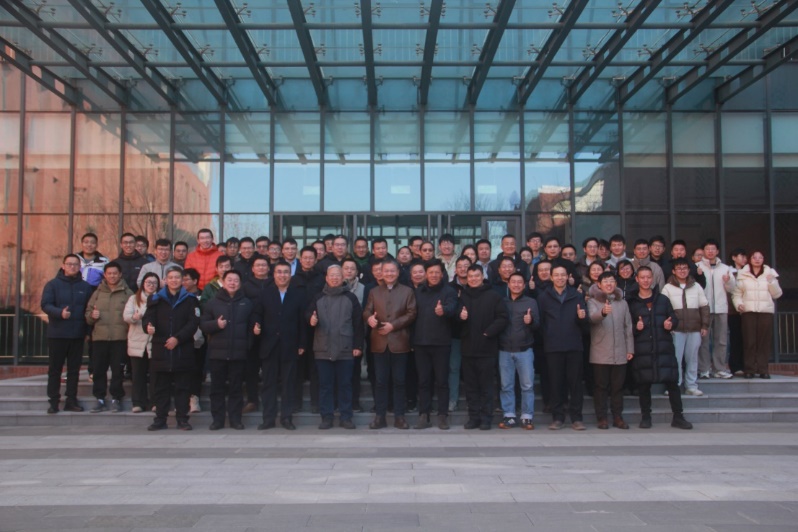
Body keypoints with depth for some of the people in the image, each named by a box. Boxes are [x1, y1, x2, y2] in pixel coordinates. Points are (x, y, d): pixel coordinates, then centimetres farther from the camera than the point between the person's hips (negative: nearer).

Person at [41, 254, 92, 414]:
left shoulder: (86, 287, 8)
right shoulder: (53, 284, 1)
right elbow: (45, 305, -8)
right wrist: (60, 312, -26)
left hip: (78, 335, 2)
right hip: (56, 334, -2)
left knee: (74, 369, 7)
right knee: (55, 369, 4)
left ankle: (71, 400, 15)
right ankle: (53, 401, 10)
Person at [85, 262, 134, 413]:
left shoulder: (127, 293, 6)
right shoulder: (98, 293, 14)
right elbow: (88, 313, 16)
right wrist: (92, 315, -5)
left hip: (120, 337, -3)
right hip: (100, 337, 3)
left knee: (117, 369, 2)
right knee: (99, 369, 4)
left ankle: (116, 399, 11)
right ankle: (100, 399, 13)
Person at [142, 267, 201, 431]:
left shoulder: (190, 300, 5)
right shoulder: (156, 299, 10)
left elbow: (193, 323, -2)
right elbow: (148, 318, 2)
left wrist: (178, 338, -13)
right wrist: (148, 327, -22)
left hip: (183, 350, -1)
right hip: (160, 350, 1)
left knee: (183, 387, 2)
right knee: (161, 387, 5)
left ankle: (182, 419, 9)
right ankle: (160, 419, 13)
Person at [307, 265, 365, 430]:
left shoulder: (350, 298, 4)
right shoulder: (318, 298, 9)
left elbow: (358, 323, 2)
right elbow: (308, 314, 11)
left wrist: (357, 345, -3)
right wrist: (311, 320, -14)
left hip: (345, 349, -1)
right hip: (323, 349, 1)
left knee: (345, 384, 5)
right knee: (325, 384, 5)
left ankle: (346, 417, 13)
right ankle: (326, 417, 13)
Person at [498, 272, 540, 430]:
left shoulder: (531, 302, 6)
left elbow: (537, 324, -2)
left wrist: (530, 321, -24)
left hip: (524, 350, -1)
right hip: (504, 350, 2)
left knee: (527, 385, 0)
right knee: (506, 386, 5)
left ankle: (527, 417, 6)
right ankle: (509, 416, 11)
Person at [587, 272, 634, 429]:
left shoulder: (622, 303, 12)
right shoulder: (593, 301, 0)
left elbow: (628, 327, 13)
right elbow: (592, 318, -21)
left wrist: (630, 349, 7)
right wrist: (602, 312, -43)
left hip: (620, 353, 3)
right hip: (600, 353, -3)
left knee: (618, 386, 8)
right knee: (601, 386, 2)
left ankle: (618, 417, 16)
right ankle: (601, 418, 7)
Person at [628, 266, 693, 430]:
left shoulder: (663, 300, 13)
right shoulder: (632, 303, 7)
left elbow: (675, 319, 14)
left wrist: (670, 324, -7)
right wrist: (635, 327, -14)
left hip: (664, 348, 1)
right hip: (642, 350, -1)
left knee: (672, 382, -1)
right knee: (644, 384, 3)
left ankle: (678, 417, 9)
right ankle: (645, 417, 15)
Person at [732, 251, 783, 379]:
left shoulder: (770, 274, 12)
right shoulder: (742, 275, 8)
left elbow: (777, 294, 10)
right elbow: (736, 293, 8)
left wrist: (772, 282, -4)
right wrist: (738, 304, -9)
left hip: (766, 311, 1)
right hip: (748, 311, -1)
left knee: (764, 341, -2)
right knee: (749, 341, -4)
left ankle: (763, 369, 5)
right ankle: (749, 369, 0)